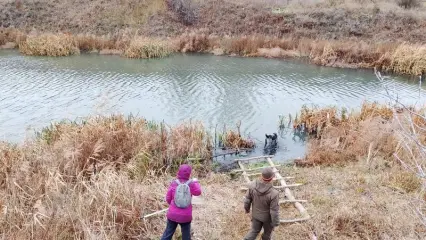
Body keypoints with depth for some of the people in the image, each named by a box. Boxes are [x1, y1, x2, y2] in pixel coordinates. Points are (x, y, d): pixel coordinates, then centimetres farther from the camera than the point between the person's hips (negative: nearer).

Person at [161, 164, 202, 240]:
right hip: (186, 216, -1)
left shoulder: (173, 183, -8)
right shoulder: (191, 184, -10)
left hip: (173, 214, 1)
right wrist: (195, 182, 21)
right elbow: (198, 192, 7)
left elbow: (168, 198, 0)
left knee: (168, 234, 13)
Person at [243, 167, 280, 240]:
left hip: (256, 214, 3)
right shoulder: (273, 193, -37)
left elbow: (247, 199, -9)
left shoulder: (253, 186, -25)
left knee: (254, 231, 25)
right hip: (268, 217, -3)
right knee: (267, 231, 26)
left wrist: (247, 208, 11)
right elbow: (274, 211, -26)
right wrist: (276, 223, -9)